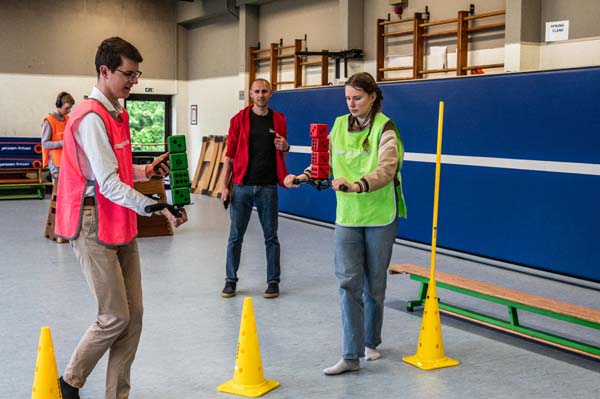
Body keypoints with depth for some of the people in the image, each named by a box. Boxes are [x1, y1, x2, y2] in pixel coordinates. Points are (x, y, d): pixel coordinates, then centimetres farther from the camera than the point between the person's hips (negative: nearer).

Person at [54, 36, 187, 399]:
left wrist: (148, 170, 2)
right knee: (115, 318, -2)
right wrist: (157, 208, -26)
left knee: (134, 315, 8)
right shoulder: (91, 117, -16)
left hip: (122, 225, 9)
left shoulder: (119, 114, 12)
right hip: (95, 226, -9)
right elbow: (109, 185, -22)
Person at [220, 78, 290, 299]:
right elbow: (229, 154, 1)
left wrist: (285, 147, -7)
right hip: (242, 186, -1)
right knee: (235, 237, 5)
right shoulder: (239, 119, 1)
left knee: (271, 237, 7)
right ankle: (231, 280, 17)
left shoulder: (279, 120, 6)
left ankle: (273, 282, 17)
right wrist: (224, 185, -4)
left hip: (268, 186, 1)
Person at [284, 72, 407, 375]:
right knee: (348, 281, -6)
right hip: (347, 215, 3)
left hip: (380, 216, -3)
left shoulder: (385, 128, -10)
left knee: (374, 283, 10)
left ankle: (370, 343, 30)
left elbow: (385, 170, -25)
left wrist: (356, 185, -42)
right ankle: (351, 356, -4)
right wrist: (302, 177, -12)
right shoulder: (340, 125, 7)